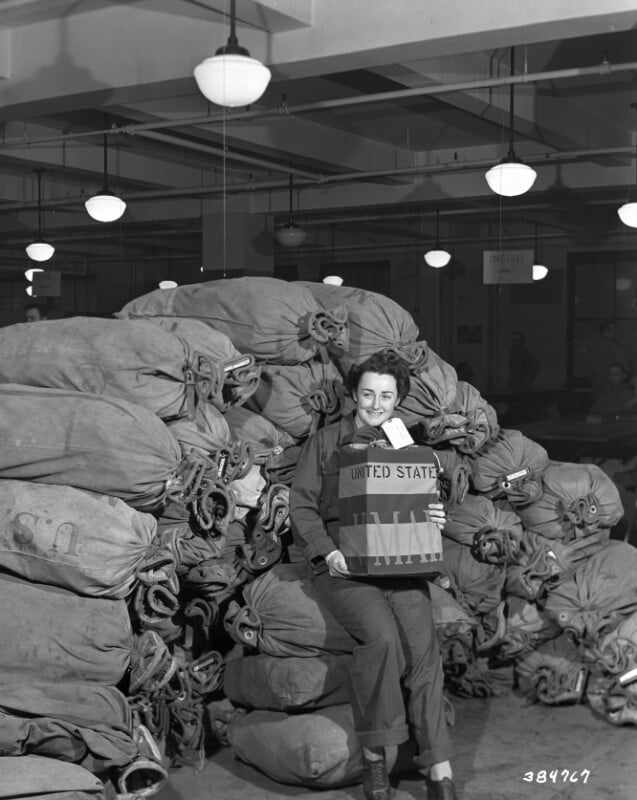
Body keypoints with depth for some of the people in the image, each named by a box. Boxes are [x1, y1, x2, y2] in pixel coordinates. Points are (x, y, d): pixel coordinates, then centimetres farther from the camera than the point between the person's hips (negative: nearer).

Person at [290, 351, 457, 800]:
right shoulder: (325, 443, 10)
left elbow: (426, 505, 19)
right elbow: (302, 506, 4)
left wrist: (436, 519, -6)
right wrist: (327, 551, -12)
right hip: (343, 566, -2)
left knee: (423, 645, -22)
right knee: (382, 635, -30)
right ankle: (375, 752, -13)